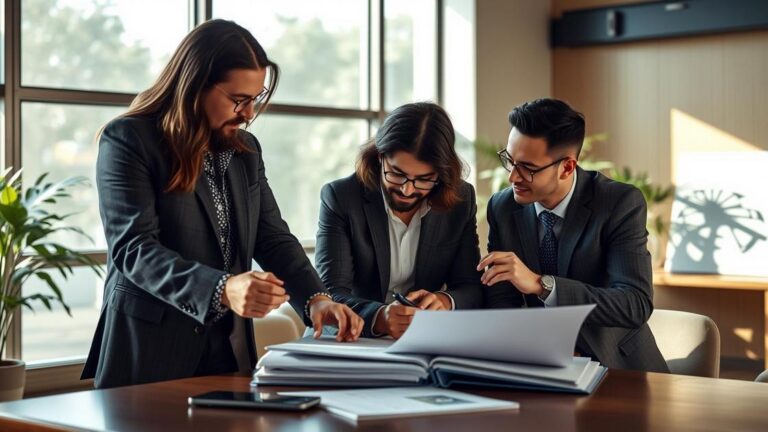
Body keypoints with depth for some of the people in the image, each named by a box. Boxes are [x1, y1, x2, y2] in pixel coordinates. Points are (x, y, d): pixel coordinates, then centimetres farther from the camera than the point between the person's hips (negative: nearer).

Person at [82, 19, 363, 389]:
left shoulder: (246, 150, 11)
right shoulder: (127, 140, -10)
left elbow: (273, 237, 8)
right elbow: (133, 248, -20)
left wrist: (316, 299, -12)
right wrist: (221, 289, -35)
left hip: (229, 348, 6)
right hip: (150, 348, -5)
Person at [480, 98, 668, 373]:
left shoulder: (622, 203, -13)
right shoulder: (502, 208, -1)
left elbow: (637, 306, -24)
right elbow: (500, 303, -1)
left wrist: (540, 284, -33)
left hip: (620, 369, -3)